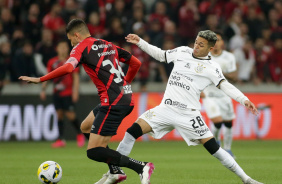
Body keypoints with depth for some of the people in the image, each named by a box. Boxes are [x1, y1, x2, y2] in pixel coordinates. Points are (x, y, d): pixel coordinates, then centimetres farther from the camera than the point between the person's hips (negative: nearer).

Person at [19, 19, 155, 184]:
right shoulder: (109, 45, 21)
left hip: (113, 102, -9)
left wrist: (39, 80, -11)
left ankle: (142, 167, -17)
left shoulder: (82, 46, 0)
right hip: (127, 99, 9)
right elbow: (136, 63, 22)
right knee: (86, 127, 26)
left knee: (94, 152, -7)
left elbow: (68, 68, -18)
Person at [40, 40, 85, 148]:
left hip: (68, 93, -4)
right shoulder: (52, 62, 7)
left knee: (70, 115, -9)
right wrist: (43, 89, 7)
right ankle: (61, 140, 3)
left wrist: (75, 91, -12)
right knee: (59, 114, 0)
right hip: (57, 93, 4)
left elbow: (76, 77, -4)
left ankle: (80, 134, 13)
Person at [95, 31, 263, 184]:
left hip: (189, 115, -4)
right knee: (133, 131, -8)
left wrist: (244, 100, -25)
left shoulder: (212, 67, -2)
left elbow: (225, 85, -10)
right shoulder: (182, 52, 10)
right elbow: (160, 55, 24)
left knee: (212, 146, -12)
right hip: (166, 108, 4)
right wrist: (140, 42, 20)